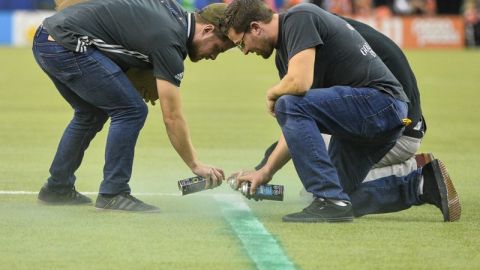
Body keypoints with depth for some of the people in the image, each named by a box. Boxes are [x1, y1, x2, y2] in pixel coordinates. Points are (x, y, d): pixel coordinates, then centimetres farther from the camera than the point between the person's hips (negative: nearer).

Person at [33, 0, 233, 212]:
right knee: (131, 110, -8)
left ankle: (57, 188, 30)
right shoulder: (169, 41, -12)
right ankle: (113, 194, -4)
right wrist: (196, 166, -1)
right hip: (67, 45, -10)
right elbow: (172, 117, -9)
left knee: (92, 113, 24)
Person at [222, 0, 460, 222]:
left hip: (381, 101, -11)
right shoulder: (282, 53, 17)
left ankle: (331, 201, -20)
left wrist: (273, 94, -5)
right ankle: (421, 184, 11)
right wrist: (266, 171, 14)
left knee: (289, 105, -22)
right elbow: (297, 128, 20)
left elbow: (300, 83, -27)